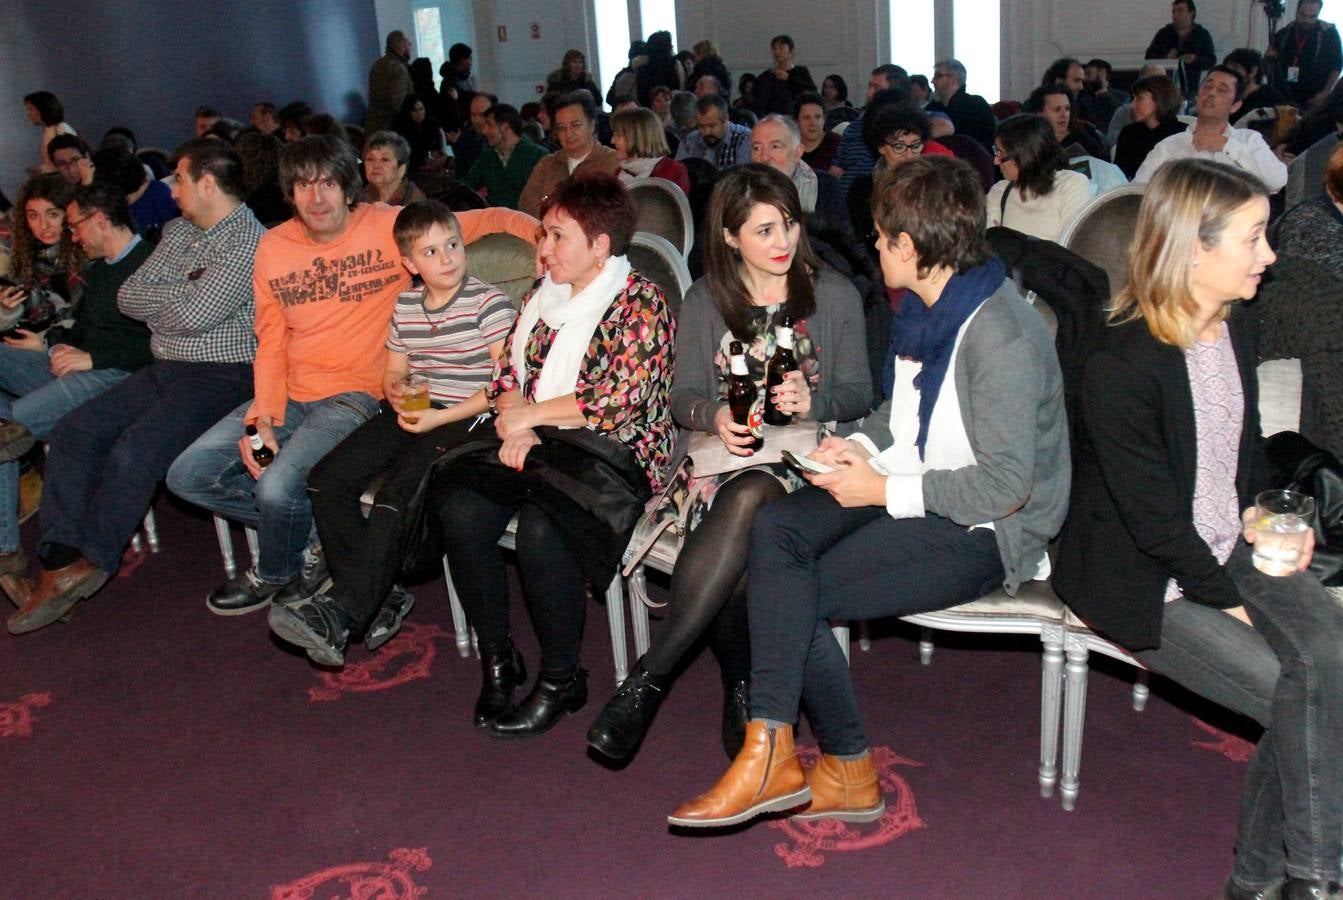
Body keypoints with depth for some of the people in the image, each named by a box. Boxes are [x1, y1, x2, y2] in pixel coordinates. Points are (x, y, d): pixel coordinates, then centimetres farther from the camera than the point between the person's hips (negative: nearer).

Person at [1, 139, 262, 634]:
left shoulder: (249, 241, -12)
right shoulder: (179, 231, 17)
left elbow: (195, 313, -21)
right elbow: (129, 297, 11)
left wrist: (157, 300, -1)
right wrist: (183, 294, -5)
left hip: (221, 375, -9)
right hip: (165, 370, 9)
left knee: (133, 451, -27)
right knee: (72, 433, -5)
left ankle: (87, 564, -13)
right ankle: (60, 564, -12)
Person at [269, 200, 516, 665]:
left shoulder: (489, 302, -6)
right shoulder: (405, 306, 14)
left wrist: (442, 417, -16)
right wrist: (395, 392, -2)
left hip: (464, 417, -7)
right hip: (410, 412, 7)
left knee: (395, 497, -27)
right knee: (326, 480, -10)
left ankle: (340, 612, -21)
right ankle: (380, 598, -6)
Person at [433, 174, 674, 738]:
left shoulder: (640, 304, -6)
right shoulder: (543, 295, 17)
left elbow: (617, 402, -16)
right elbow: (507, 375, 16)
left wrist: (528, 414, -8)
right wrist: (517, 429, -5)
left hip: (613, 453, -6)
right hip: (536, 448, 7)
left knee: (540, 529, -33)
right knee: (459, 511, -20)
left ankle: (561, 680, -11)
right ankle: (498, 659, -3)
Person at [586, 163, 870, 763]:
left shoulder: (835, 295, 8)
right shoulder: (704, 302, 11)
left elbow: (858, 394, 8)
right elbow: (684, 396, 9)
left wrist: (814, 400, -15)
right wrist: (714, 414, -15)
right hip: (723, 451, 1)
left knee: (748, 500, -38)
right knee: (734, 550, -36)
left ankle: (649, 677, -31)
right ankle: (743, 689, -13)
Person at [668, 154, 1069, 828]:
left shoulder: (1001, 337, -21)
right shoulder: (923, 308, 9)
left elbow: (1006, 486, -23)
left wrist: (882, 489, -17)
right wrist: (864, 445, 1)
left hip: (982, 528, -8)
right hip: (908, 490, 9)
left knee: (798, 595, -21)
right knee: (775, 528, -17)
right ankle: (774, 755, -18)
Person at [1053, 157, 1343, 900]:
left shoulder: (1234, 332, 4)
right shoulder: (1119, 366, -21)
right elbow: (1154, 514, -18)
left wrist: (1261, 511, 0)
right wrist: (1228, 601, -13)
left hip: (1230, 551, 7)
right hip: (1145, 583, -7)